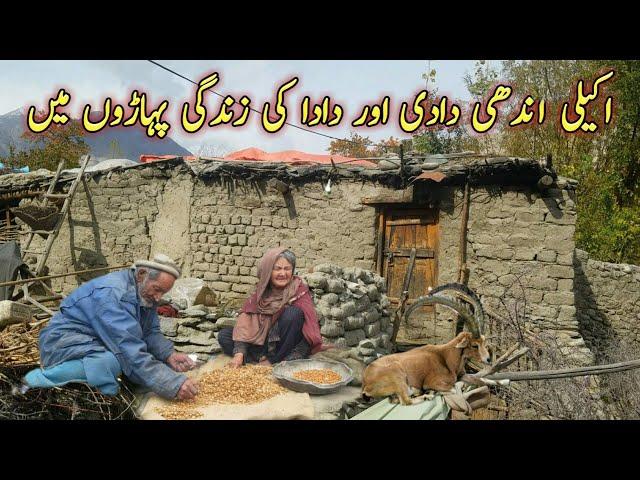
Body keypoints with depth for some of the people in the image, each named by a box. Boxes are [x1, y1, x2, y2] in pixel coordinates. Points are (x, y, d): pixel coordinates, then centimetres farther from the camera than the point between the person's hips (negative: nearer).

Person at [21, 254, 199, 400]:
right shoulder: (111, 293, -30)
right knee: (109, 363, -37)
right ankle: (37, 380, -15)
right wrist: (174, 384, -39)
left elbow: (150, 332, 2)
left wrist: (169, 355, -19)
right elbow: (129, 350, -36)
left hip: (98, 341, 9)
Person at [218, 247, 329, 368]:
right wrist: (239, 354, -25)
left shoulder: (299, 290, -13)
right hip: (264, 343, 4)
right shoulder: (260, 292, -1)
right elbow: (245, 319, -11)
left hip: (288, 345, -3)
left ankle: (273, 361, -15)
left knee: (293, 312, -29)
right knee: (223, 335, -8)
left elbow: (309, 321, -22)